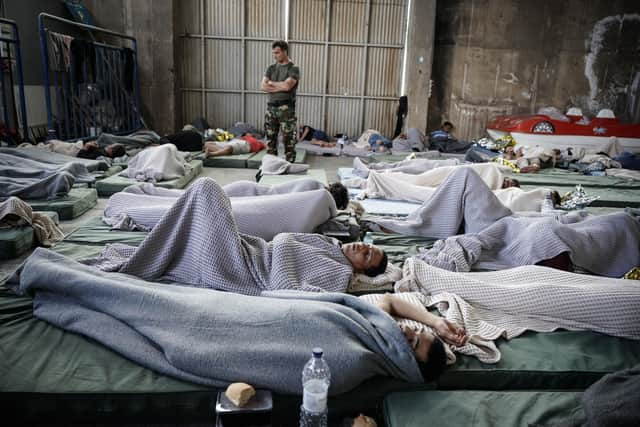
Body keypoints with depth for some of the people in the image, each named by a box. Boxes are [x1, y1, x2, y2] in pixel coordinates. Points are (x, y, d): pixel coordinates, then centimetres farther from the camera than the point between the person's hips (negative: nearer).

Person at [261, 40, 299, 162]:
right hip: (271, 107, 5)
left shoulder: (293, 69, -2)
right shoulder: (271, 68, 13)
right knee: (270, 139, 8)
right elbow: (262, 86, 1)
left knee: (288, 141, -4)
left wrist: (271, 83, -2)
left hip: (286, 109, -5)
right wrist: (280, 88, -10)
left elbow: (287, 86, -17)